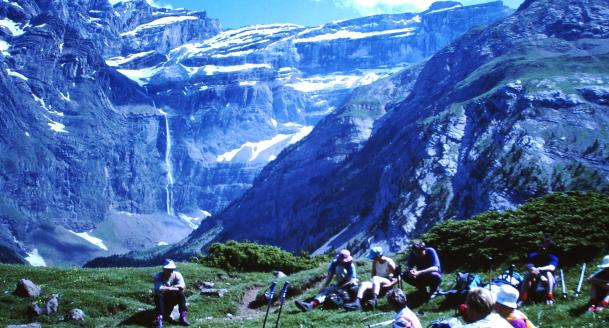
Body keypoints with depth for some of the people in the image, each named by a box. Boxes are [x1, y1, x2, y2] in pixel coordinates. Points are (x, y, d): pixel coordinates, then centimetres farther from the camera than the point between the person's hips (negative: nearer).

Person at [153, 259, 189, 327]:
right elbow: (160, 289, -36)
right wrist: (175, 288, -29)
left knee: (181, 294, -26)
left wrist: (167, 288, -37)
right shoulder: (158, 276, -19)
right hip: (161, 299, -2)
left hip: (173, 299, 2)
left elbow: (183, 286, -28)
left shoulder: (177, 275, -13)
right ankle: (159, 318, -36)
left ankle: (183, 317, -25)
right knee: (158, 295, -34)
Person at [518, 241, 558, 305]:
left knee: (548, 273, -32)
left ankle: (549, 298, -30)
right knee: (527, 274, -28)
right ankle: (522, 299, -30)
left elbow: (552, 267, -34)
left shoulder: (553, 258, -13)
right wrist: (540, 276, -42)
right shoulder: (533, 256, -8)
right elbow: (529, 266, -25)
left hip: (548, 282, -1)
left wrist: (539, 269, -52)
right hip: (535, 279, 2)